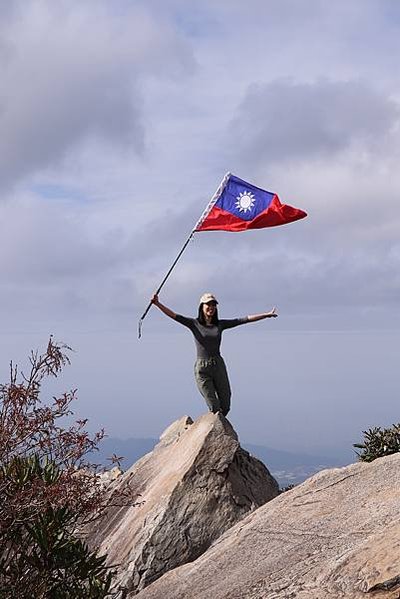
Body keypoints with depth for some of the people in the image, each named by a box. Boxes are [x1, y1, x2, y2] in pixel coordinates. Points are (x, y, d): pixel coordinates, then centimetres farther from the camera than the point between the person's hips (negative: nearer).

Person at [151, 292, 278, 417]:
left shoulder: (220, 324, 8)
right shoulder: (194, 324, 1)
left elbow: (245, 319, 7)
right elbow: (174, 316, -10)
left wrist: (267, 315, 4)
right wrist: (158, 304, -23)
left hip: (219, 366, 3)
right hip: (202, 369, -3)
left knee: (225, 406, 7)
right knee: (215, 409, -3)